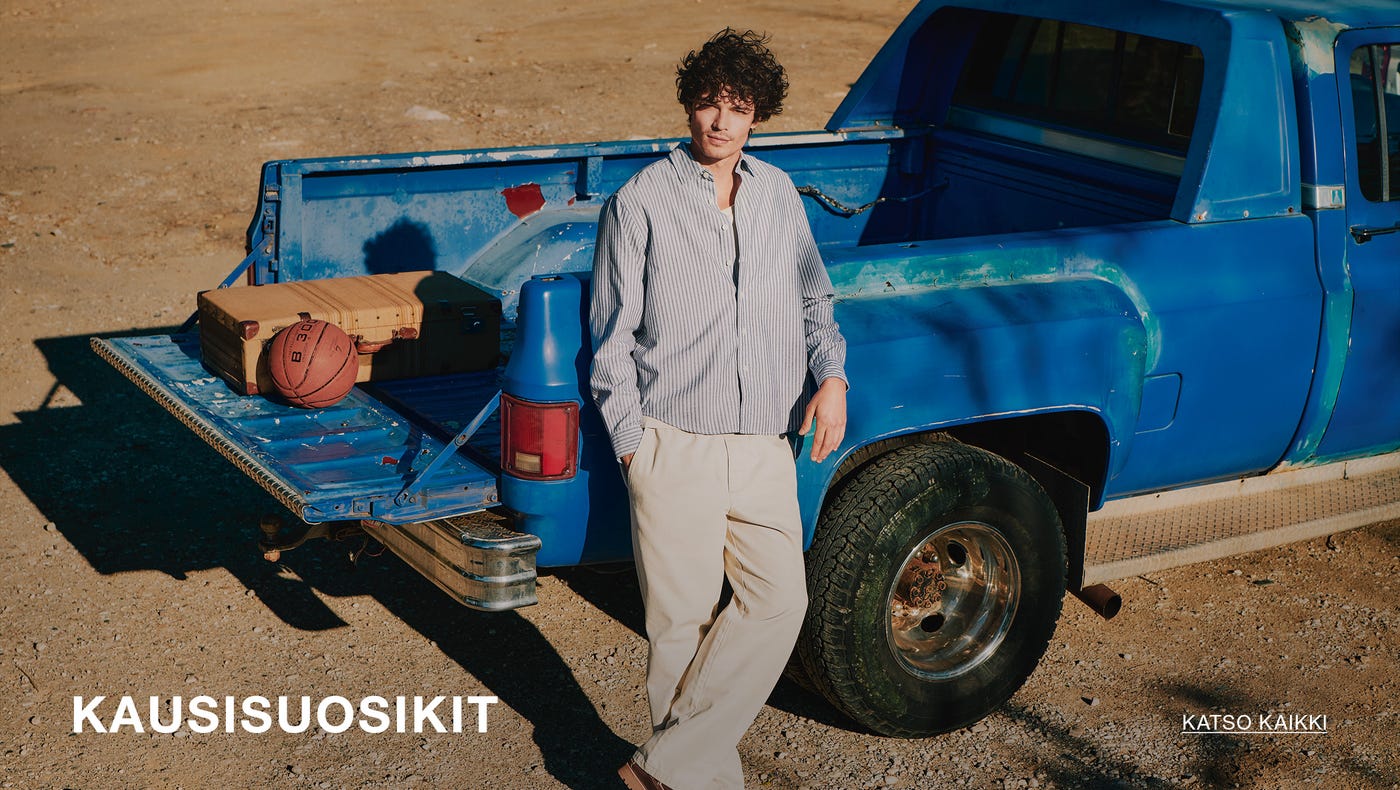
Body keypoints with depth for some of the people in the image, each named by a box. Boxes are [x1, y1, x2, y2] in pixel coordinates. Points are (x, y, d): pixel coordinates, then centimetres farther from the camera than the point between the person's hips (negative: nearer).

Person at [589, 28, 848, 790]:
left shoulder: (779, 195, 11)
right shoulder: (640, 202, -2)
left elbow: (811, 296, 23)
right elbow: (612, 339, 0)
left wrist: (830, 372, 4)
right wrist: (631, 444, -6)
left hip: (765, 445, 4)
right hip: (676, 444, -4)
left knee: (778, 602, -5)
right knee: (684, 620, 0)